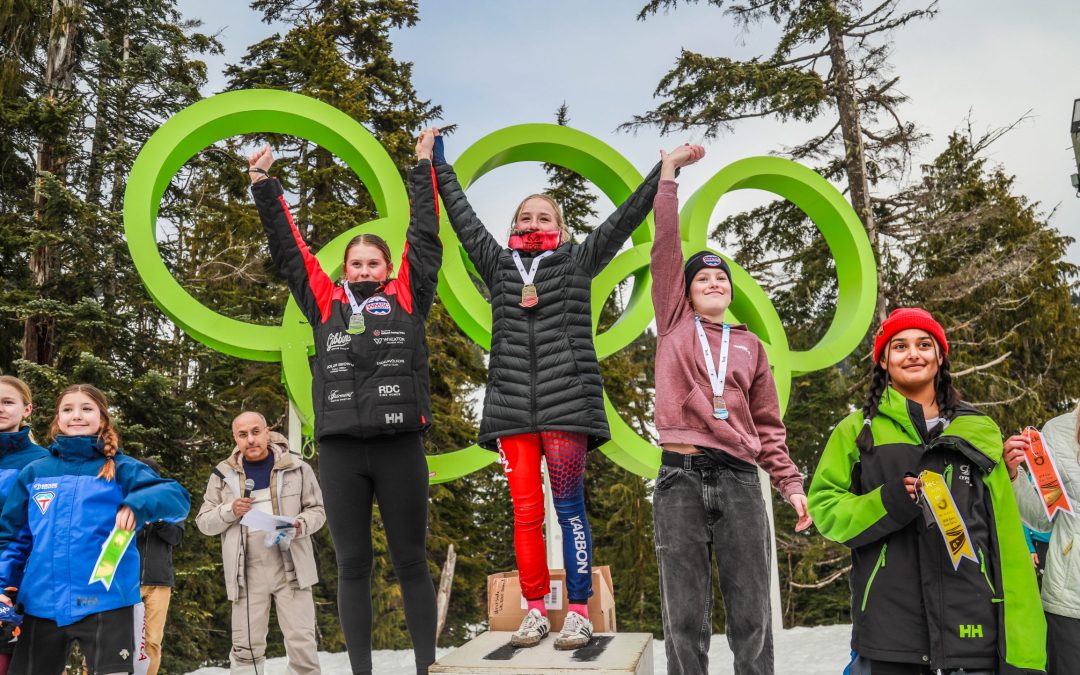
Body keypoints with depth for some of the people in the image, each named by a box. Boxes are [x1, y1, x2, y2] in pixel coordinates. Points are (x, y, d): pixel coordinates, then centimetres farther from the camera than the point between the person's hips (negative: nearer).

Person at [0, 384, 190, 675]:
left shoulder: (122, 469, 2)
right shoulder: (34, 473, 11)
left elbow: (177, 498, -9)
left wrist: (137, 504, -26)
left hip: (105, 603, -3)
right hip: (41, 605, 4)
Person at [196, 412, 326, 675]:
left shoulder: (296, 467, 1)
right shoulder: (223, 474, 5)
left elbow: (317, 510, 7)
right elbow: (204, 522, 10)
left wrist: (300, 526, -14)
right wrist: (230, 511, -10)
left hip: (290, 568, -1)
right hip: (247, 572, 1)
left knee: (302, 643, 0)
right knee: (246, 646, 6)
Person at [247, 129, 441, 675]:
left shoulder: (407, 297, 10)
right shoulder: (326, 304, 14)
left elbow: (425, 237, 13)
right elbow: (288, 249, 18)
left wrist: (423, 168, 17)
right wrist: (264, 185, 19)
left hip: (400, 446, -1)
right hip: (340, 449, 2)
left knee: (411, 563, 6)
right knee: (352, 565, 7)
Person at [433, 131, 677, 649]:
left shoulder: (577, 263, 12)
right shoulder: (500, 266, 19)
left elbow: (625, 218, 9)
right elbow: (463, 219, 28)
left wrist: (666, 170, 6)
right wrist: (439, 167, 35)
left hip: (566, 401, -2)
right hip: (512, 405, 3)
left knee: (569, 506, -2)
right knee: (525, 510, 2)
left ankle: (579, 610, 5)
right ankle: (535, 610, 11)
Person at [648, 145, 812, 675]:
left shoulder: (750, 346, 17)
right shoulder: (674, 325, 11)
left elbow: (767, 424, 18)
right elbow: (665, 247, 7)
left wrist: (791, 483, 9)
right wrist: (669, 172, 9)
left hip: (739, 481, 2)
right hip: (680, 479, -2)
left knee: (752, 619, 2)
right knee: (685, 622, 1)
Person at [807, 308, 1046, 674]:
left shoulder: (979, 431, 10)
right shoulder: (857, 429, 7)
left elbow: (1008, 541, 6)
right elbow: (824, 509, 3)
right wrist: (889, 503, -15)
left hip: (973, 633, 1)